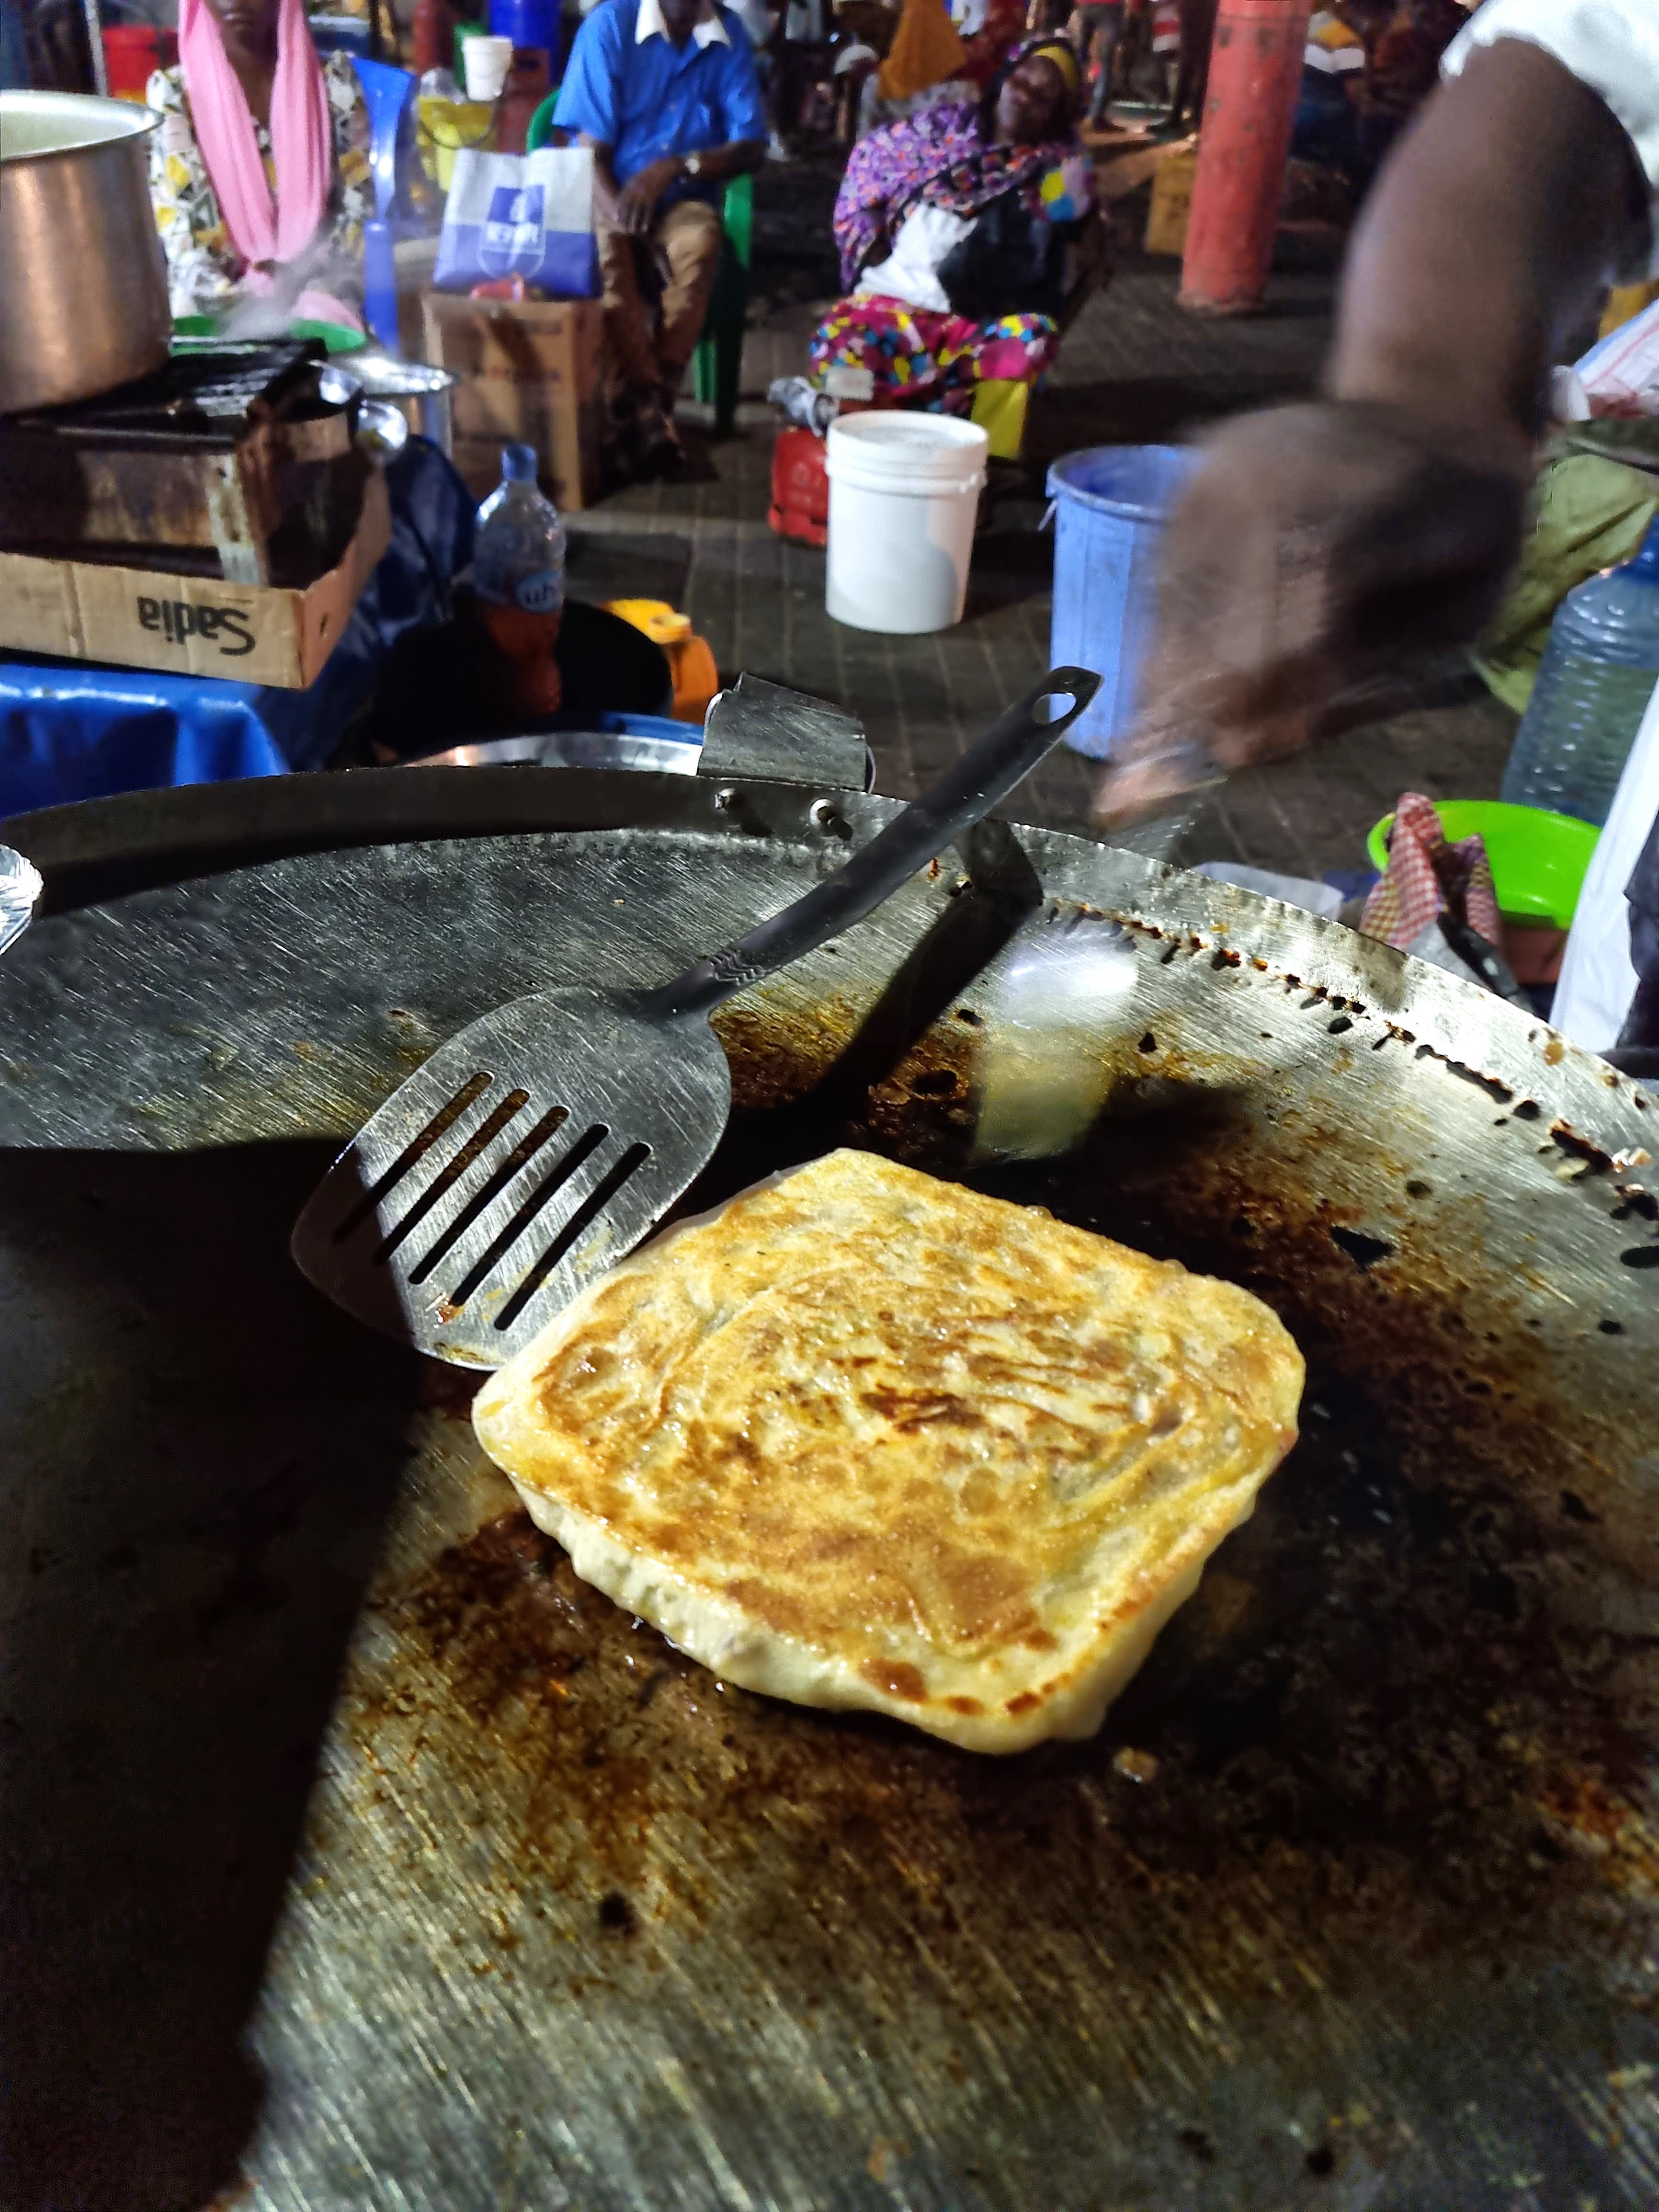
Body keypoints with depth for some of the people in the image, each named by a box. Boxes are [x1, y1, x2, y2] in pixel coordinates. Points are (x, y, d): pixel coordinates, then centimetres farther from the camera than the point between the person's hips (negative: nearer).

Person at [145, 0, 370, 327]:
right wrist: (241, 305, -18)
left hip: (314, 295, 1)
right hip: (216, 307, 0)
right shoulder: (174, 92, 2)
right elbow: (178, 222, -4)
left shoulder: (332, 80, 5)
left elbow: (360, 205, 3)